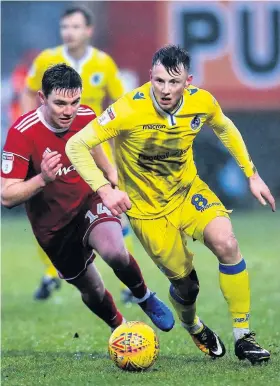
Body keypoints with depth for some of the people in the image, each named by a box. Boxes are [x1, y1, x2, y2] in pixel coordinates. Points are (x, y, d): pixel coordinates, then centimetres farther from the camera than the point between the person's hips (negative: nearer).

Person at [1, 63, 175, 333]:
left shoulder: (86, 117, -13)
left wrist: (111, 174, 22)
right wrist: (43, 179, -43)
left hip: (90, 201, 1)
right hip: (53, 224, -1)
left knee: (114, 252, -30)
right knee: (91, 290, 10)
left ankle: (145, 298, -1)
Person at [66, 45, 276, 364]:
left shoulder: (202, 102, -14)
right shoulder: (129, 111, -27)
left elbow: (225, 129, 10)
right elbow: (76, 146, -24)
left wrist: (252, 175, 10)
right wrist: (105, 190, -35)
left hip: (189, 191, 3)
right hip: (147, 207, -3)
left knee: (226, 244, -23)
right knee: (185, 285, 0)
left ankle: (243, 337, -10)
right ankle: (192, 326, 39)